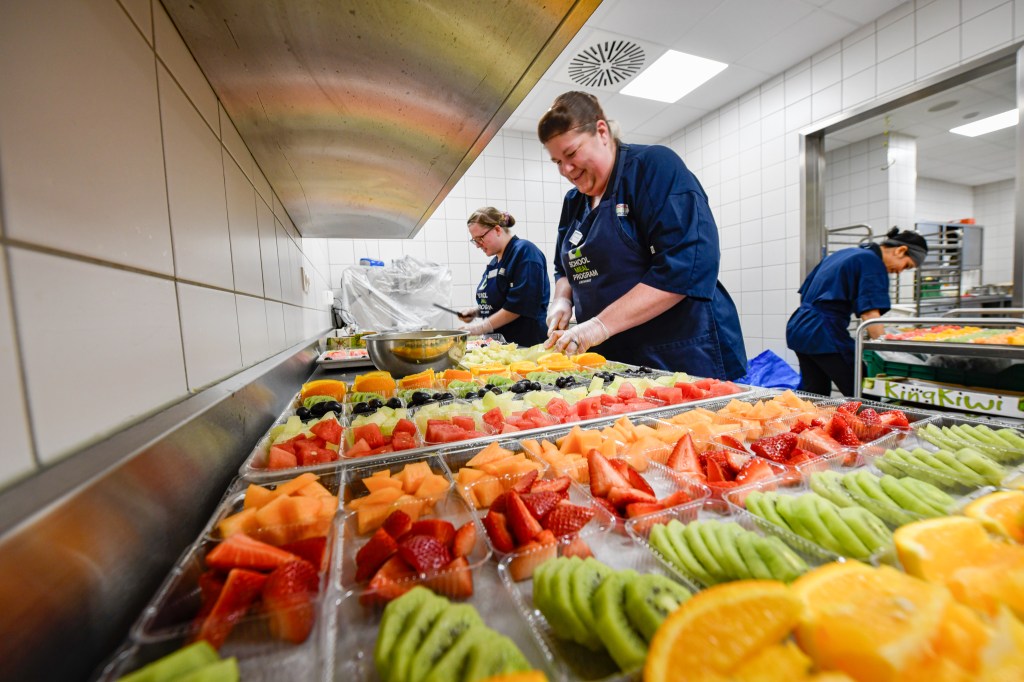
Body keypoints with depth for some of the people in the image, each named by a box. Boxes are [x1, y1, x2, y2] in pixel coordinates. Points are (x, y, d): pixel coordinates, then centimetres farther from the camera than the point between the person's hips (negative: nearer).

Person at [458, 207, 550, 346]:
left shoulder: (524, 251, -12)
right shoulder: (494, 262, 14)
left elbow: (519, 305, -20)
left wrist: (482, 327, -16)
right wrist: (477, 311, 5)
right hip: (498, 343, 8)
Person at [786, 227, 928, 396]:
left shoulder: (844, 253, 20)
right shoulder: (872, 262, -6)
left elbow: (805, 293, 23)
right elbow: (869, 313, -16)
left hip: (798, 328, 9)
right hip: (824, 333, -9)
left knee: (813, 398, 12)